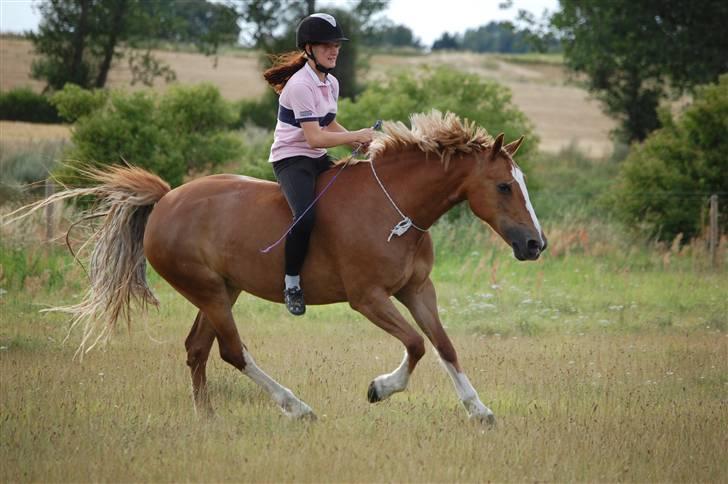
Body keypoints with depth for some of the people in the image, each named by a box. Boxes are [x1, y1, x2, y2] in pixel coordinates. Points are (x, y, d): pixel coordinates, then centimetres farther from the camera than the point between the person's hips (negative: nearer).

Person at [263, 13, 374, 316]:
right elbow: (314, 137, -23)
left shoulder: (331, 83, 9)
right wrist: (357, 136, -19)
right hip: (291, 158, -10)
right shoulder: (300, 86, -19)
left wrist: (358, 142, 0)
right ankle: (292, 283, -16)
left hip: (318, 159, 10)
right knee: (306, 216, -31)